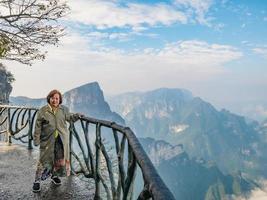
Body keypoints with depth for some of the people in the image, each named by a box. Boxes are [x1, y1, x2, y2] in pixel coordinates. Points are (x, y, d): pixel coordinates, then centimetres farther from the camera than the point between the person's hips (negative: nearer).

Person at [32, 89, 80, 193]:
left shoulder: (64, 109, 3)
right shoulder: (43, 111, -4)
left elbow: (69, 118, 14)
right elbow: (38, 126, -3)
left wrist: (77, 116, -6)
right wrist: (36, 139, -5)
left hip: (61, 139, 3)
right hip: (48, 140, -3)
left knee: (60, 158, 11)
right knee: (44, 159, 0)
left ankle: (55, 175, 34)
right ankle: (37, 180, 14)